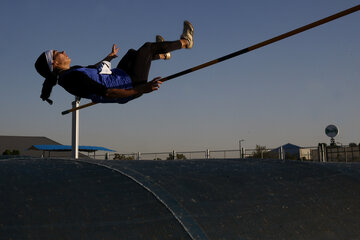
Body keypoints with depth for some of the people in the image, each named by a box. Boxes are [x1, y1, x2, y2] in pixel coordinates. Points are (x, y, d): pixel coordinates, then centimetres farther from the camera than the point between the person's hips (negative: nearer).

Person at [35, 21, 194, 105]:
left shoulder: (69, 73, 2)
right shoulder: (74, 78, -30)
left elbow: (93, 70, 21)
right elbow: (106, 92, -38)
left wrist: (110, 56, 37)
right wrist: (140, 89, -44)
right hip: (129, 84, -10)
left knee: (132, 53, 29)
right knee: (147, 47, 2)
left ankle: (163, 55, 56)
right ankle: (184, 42, 26)